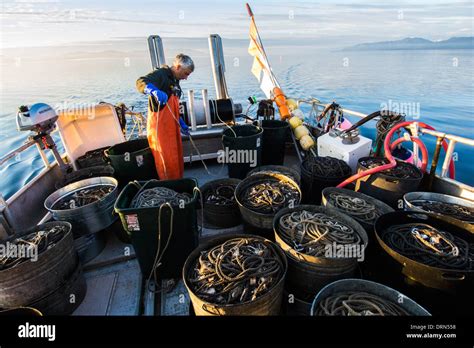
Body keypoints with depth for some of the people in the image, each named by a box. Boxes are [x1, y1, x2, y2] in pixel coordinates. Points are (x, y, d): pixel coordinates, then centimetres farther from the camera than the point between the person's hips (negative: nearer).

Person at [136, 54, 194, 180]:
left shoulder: (175, 82, 16)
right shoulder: (161, 74, -10)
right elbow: (141, 82, -28)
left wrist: (182, 124, 19)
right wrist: (155, 91, -46)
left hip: (172, 126, 9)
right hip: (159, 125, -9)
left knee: (177, 158, 16)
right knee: (166, 160, -3)